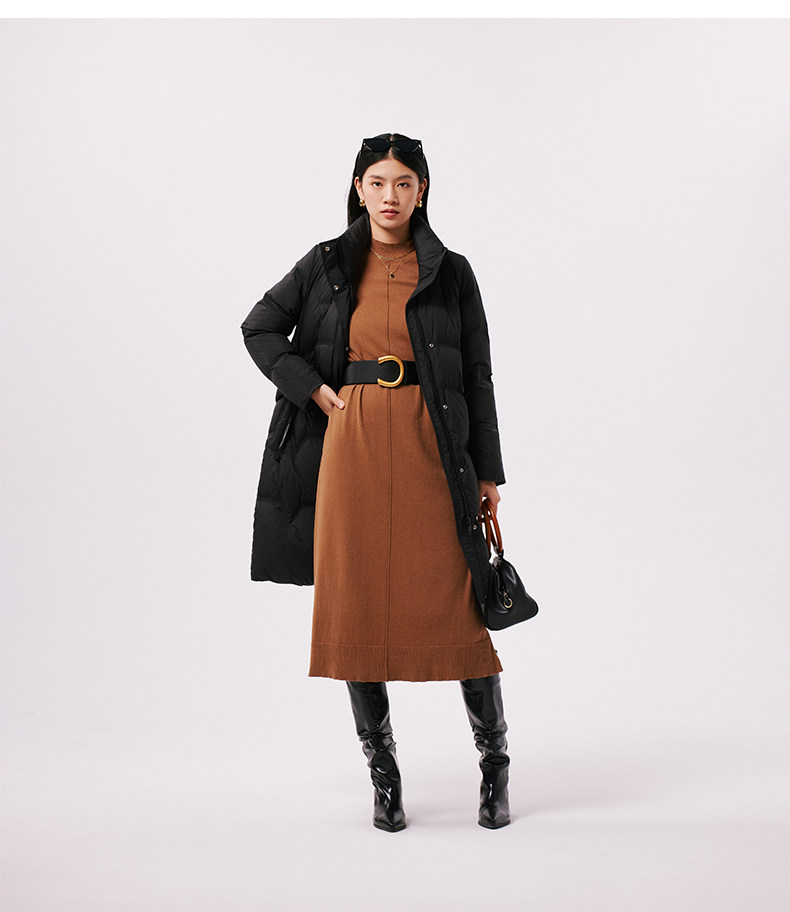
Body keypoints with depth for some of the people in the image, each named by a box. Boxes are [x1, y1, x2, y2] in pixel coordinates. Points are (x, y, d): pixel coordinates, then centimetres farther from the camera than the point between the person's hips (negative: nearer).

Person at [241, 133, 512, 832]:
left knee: (453, 608, -3)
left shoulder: (450, 273, 6)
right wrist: (318, 392, 0)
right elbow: (260, 330, 13)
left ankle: (496, 767, 14)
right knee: (357, 609, 3)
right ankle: (384, 777, 15)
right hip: (349, 448, 2)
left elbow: (477, 378, 6)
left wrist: (488, 472, 1)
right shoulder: (327, 265, 8)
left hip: (429, 452, -1)